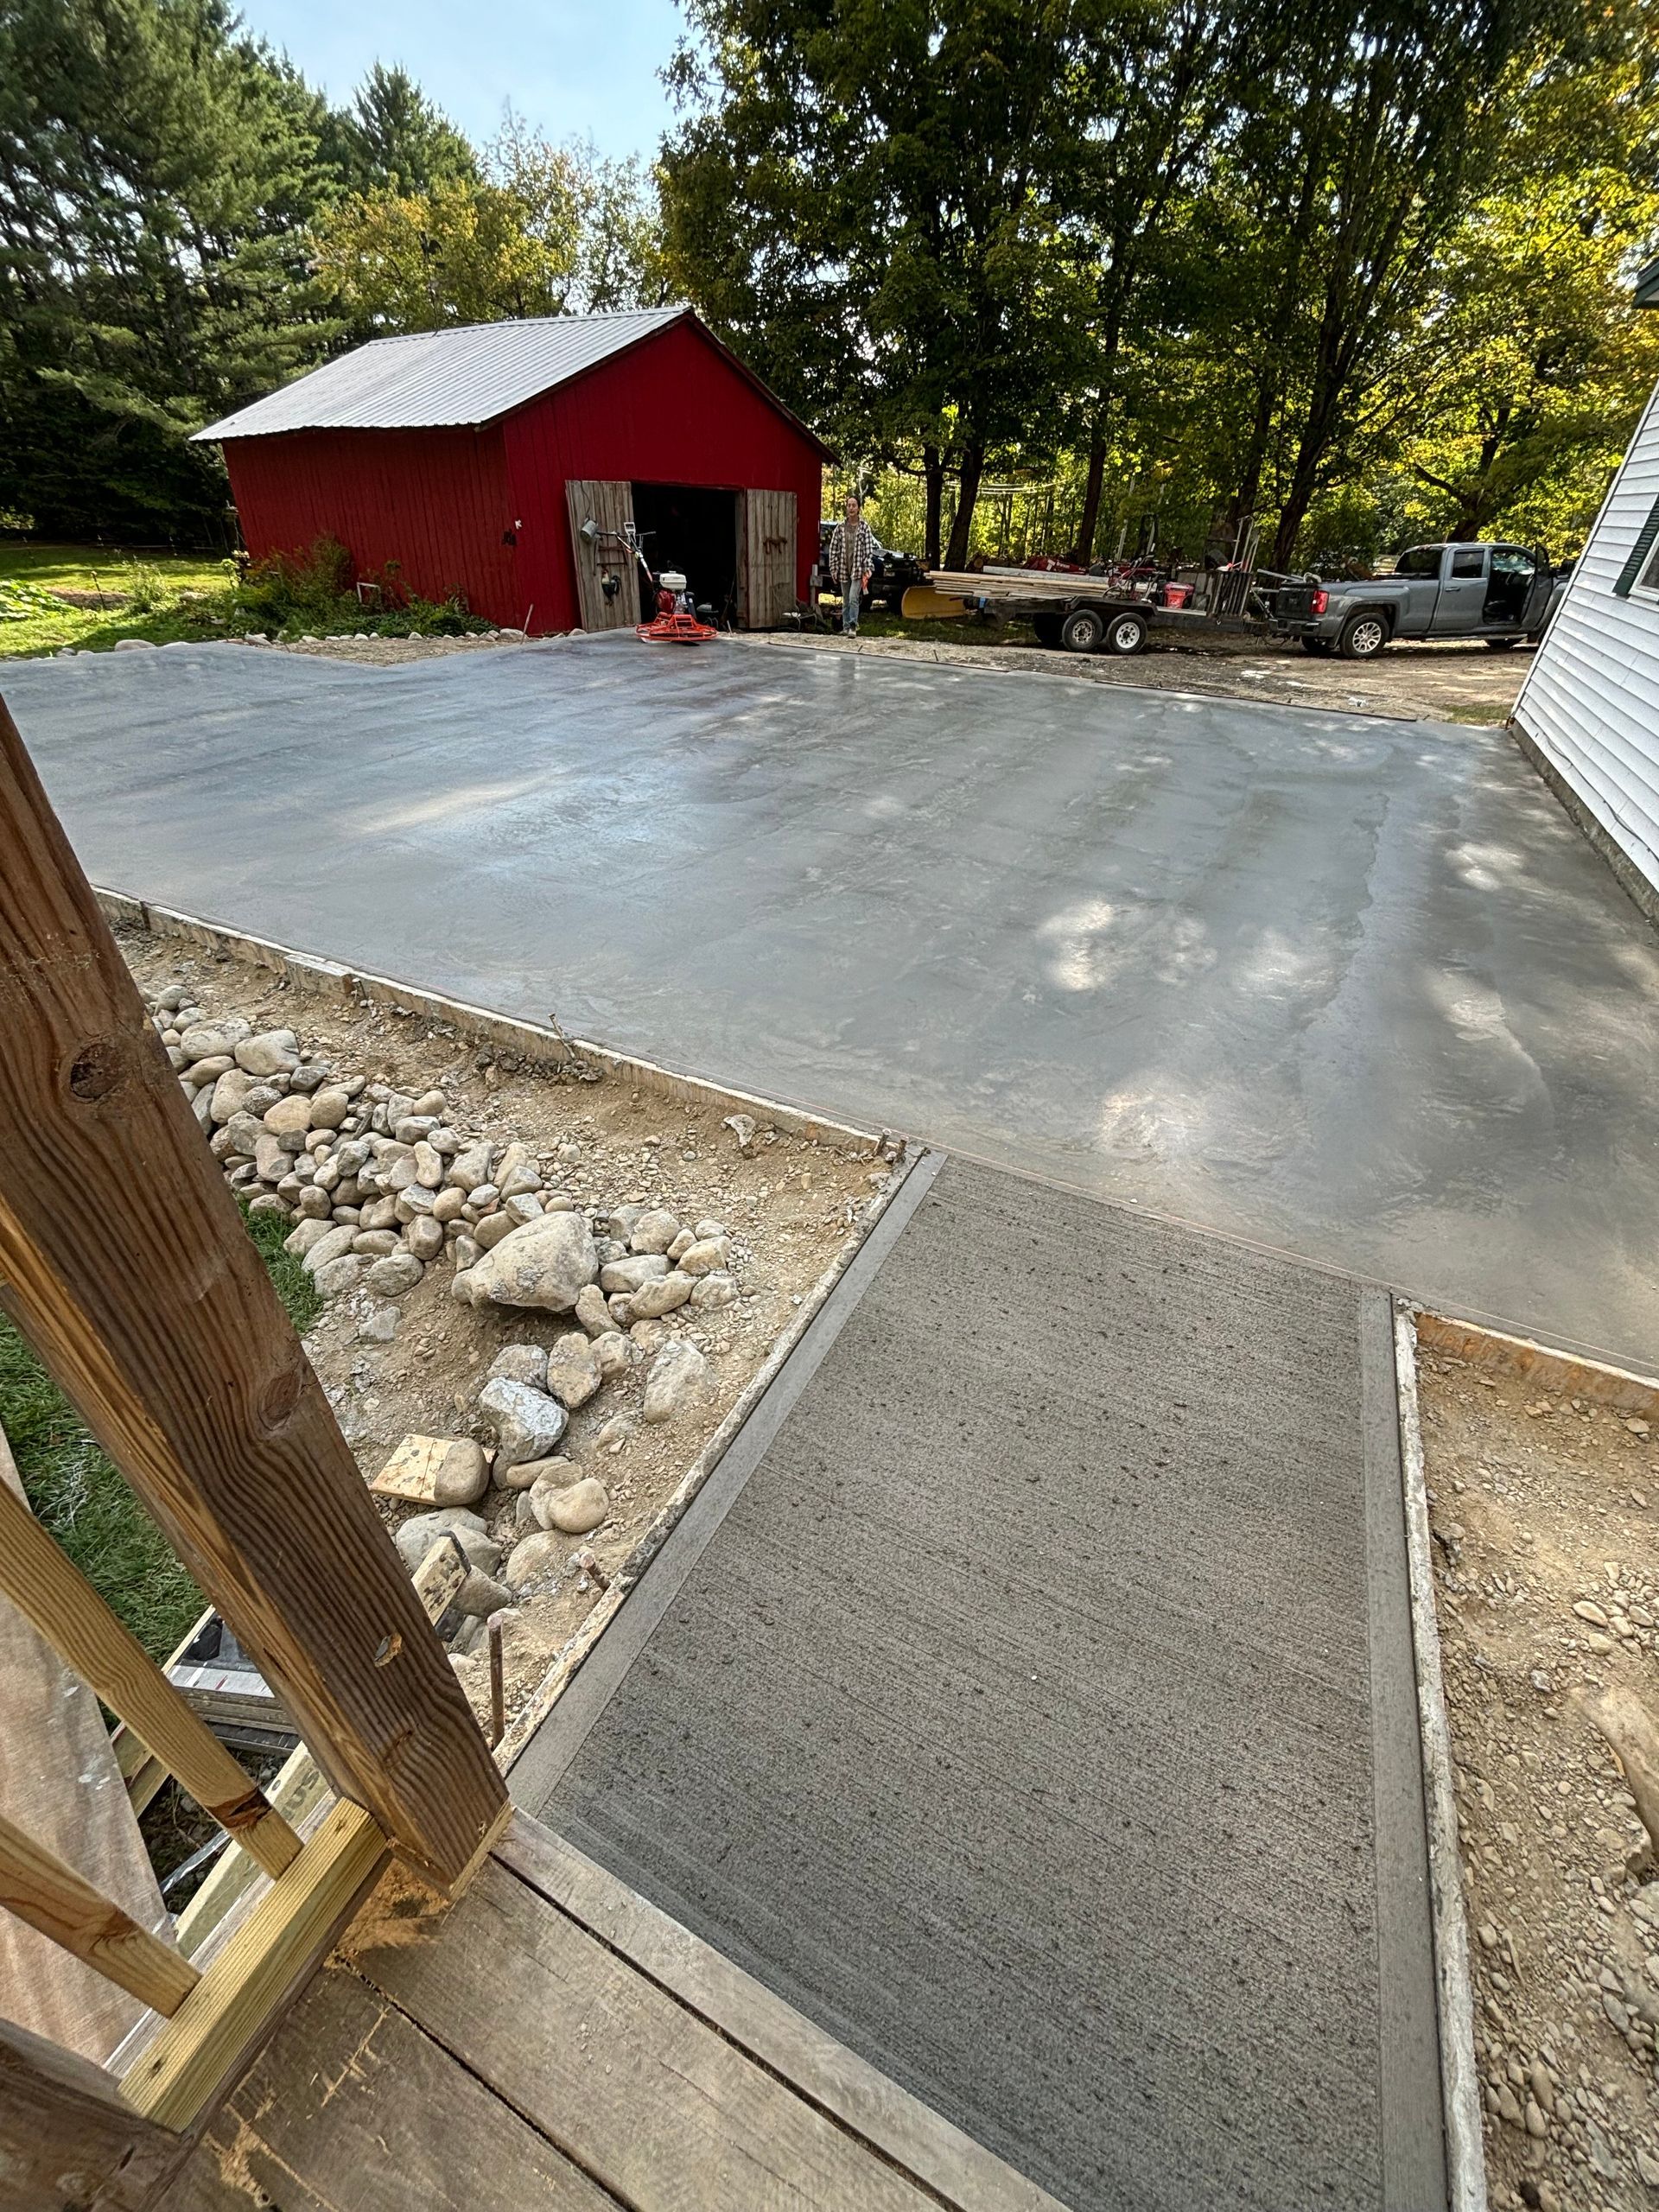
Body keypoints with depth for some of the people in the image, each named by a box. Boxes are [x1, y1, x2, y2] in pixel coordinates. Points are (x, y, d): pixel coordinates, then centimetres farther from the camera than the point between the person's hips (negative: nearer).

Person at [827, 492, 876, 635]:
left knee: (853, 598, -15)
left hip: (858, 569, -3)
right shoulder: (840, 526, 5)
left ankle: (853, 627, -9)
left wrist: (868, 568, -10)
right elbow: (833, 548, 6)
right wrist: (833, 568, 1)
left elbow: (869, 549, -2)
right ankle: (846, 627, 18)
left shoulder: (864, 527, 0)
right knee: (845, 601, 9)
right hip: (844, 569, 3)